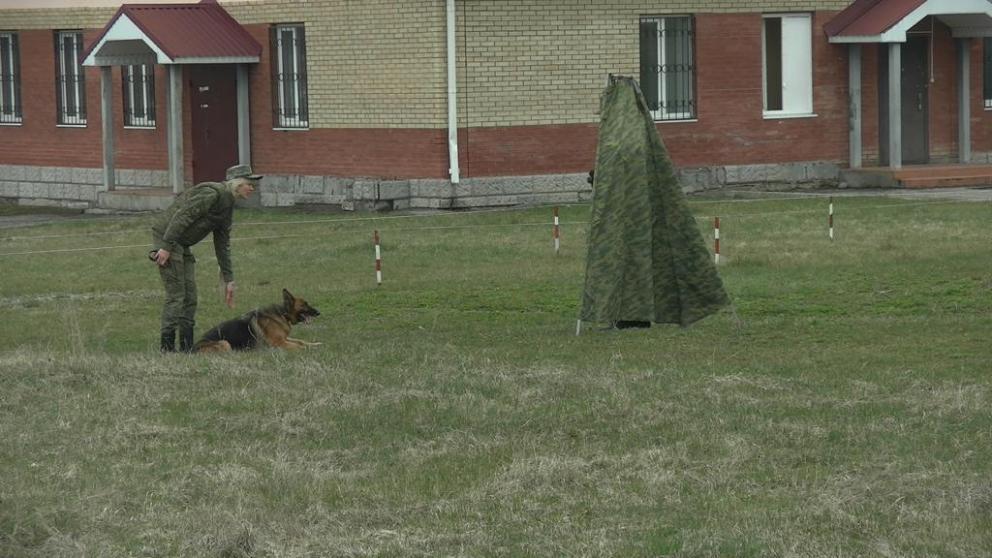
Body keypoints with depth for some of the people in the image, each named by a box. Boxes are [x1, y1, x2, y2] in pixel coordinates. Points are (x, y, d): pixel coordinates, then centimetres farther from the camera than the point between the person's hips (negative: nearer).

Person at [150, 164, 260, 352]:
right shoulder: (212, 193, -18)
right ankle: (167, 347, -9)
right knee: (176, 294, -10)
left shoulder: (228, 206, 13)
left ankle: (187, 346, 12)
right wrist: (167, 246, -26)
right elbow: (182, 216, -24)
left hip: (182, 244, 10)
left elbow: (222, 244, 18)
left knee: (190, 294, 8)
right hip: (166, 237, -10)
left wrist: (228, 280, 18)